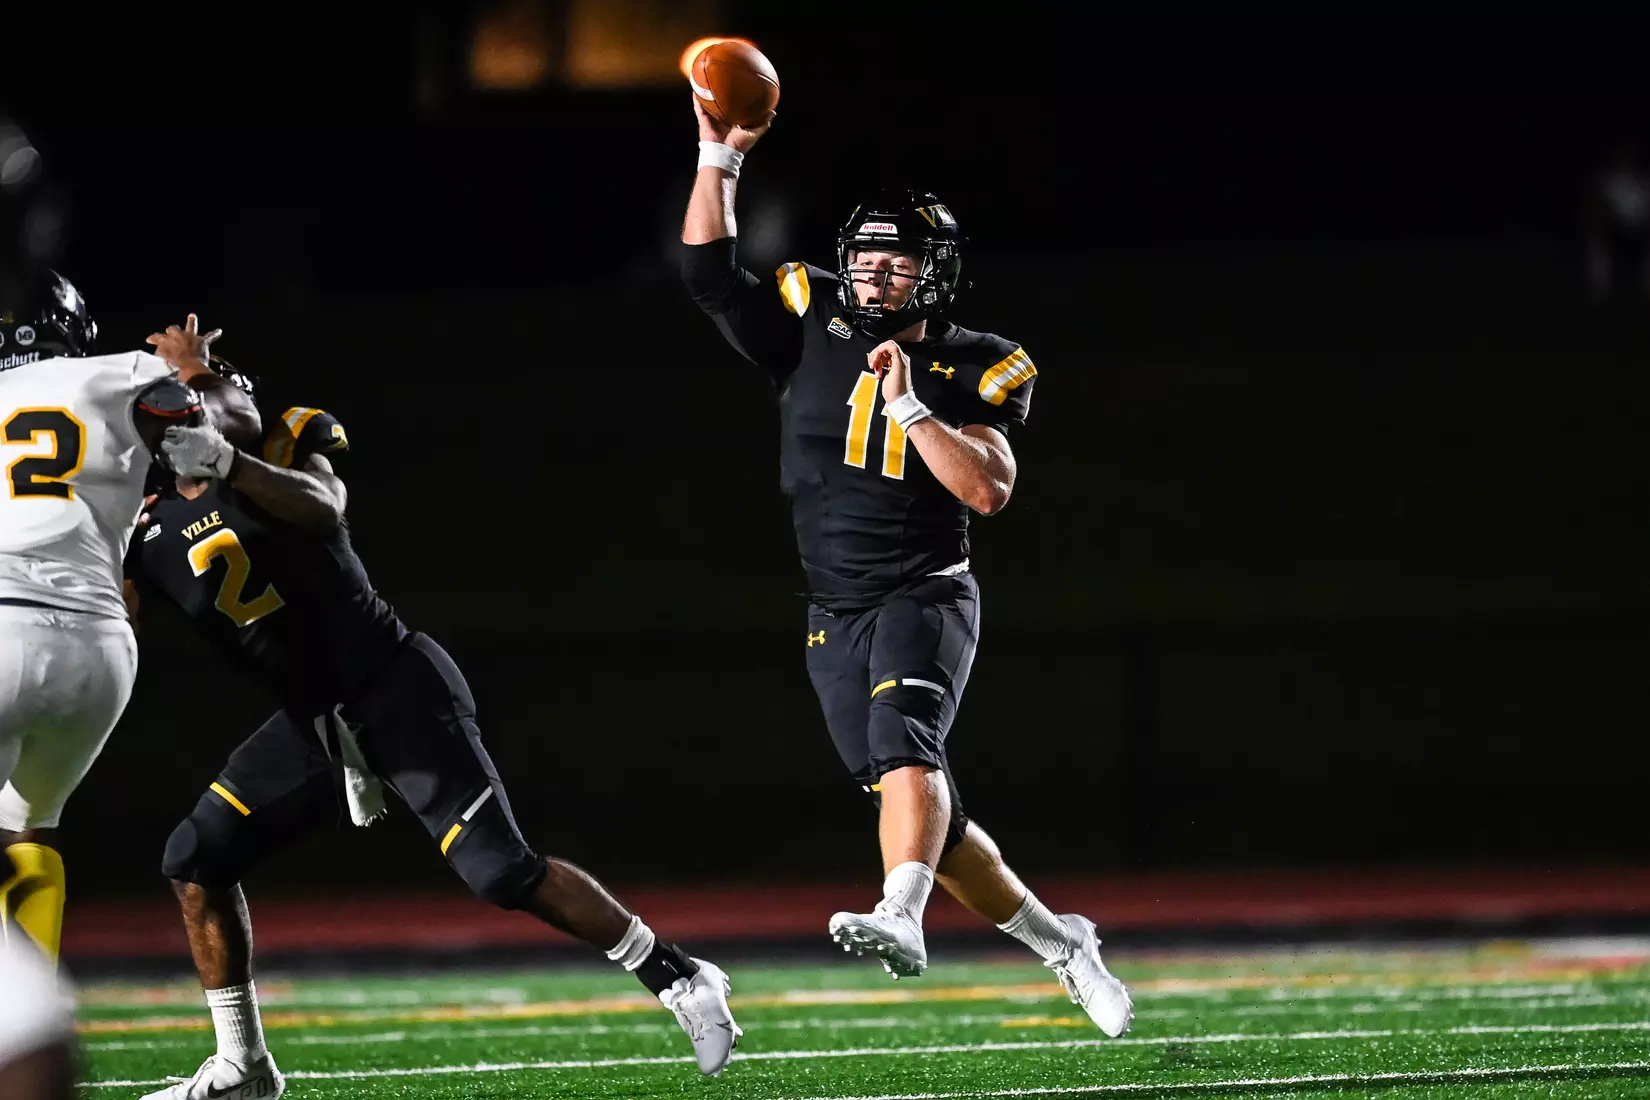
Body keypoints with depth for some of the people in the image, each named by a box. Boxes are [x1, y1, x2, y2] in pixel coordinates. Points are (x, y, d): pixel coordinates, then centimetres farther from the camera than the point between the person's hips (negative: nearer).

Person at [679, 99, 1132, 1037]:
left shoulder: (975, 371, -3)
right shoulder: (815, 333, 5)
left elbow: (989, 490, -14)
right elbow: (710, 272, 1)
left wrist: (909, 405, -19)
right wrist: (720, 157, -6)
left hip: (927, 596, -4)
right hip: (836, 616, 4)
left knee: (902, 741, -31)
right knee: (927, 810, 6)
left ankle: (902, 919, -51)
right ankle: (1060, 943, 21)